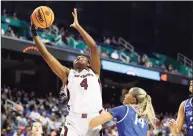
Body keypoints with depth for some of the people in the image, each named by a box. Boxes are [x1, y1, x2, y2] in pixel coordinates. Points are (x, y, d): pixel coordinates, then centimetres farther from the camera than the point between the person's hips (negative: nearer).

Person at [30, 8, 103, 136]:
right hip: (75, 121, 0)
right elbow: (46, 54, 15)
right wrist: (35, 34, 13)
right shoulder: (68, 74, 18)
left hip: (95, 120, 0)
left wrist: (77, 26, 6)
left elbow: (94, 47, 5)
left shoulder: (94, 72, 16)